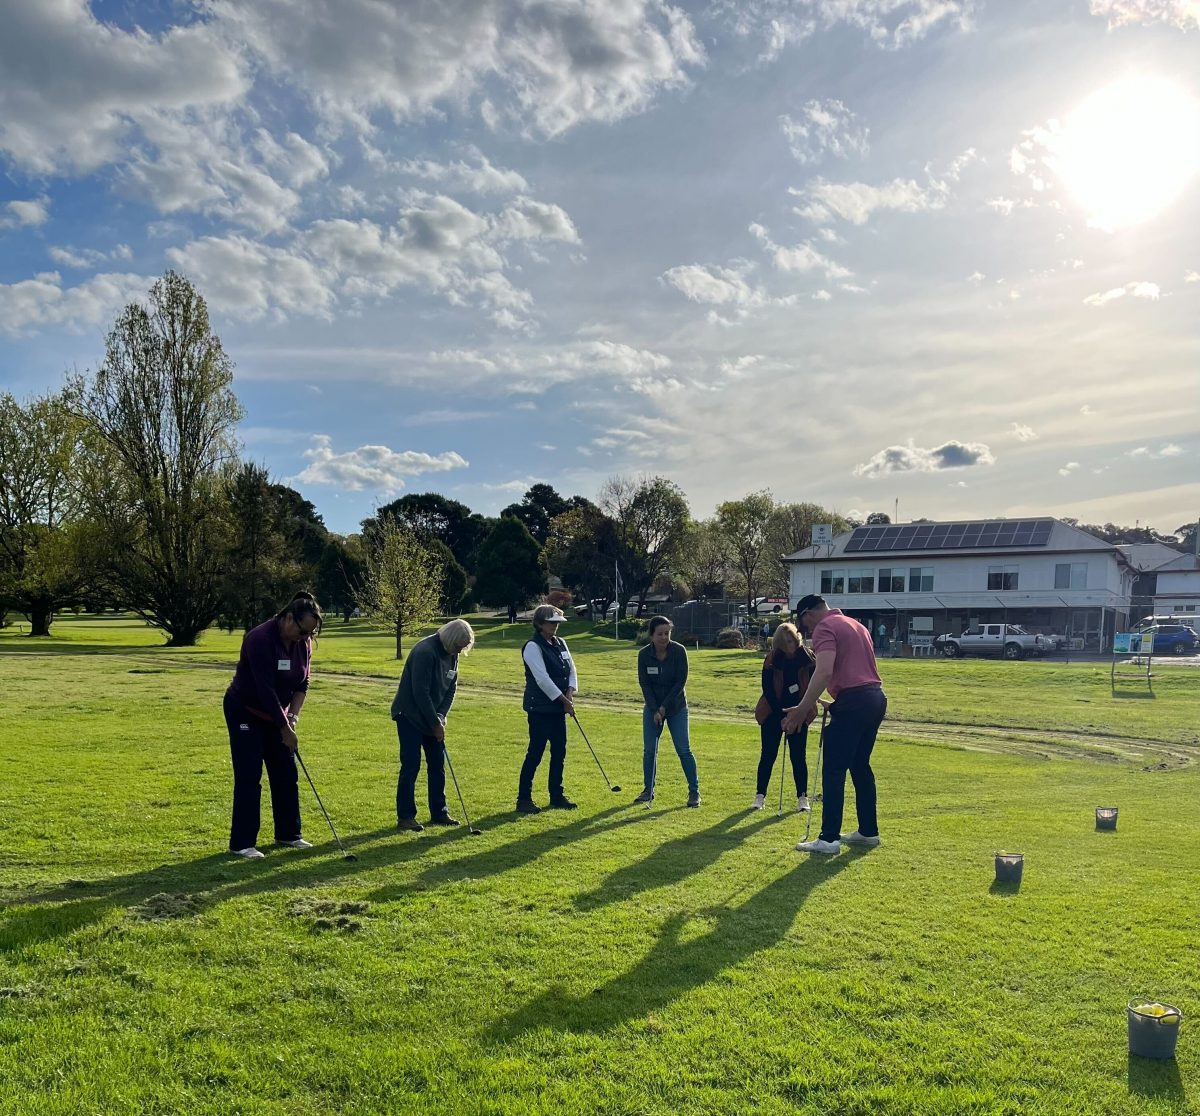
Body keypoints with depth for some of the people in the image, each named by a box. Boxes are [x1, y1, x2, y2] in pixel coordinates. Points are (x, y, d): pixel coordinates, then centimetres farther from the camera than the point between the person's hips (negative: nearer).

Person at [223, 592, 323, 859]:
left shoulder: (303, 644, -7)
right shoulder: (260, 639, -29)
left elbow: (302, 684, 1)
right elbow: (266, 690, -30)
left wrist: (293, 717, -13)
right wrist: (285, 728, -27)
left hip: (275, 714, 7)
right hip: (244, 713, -7)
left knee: (286, 774, 7)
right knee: (249, 777, -7)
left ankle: (288, 833, 19)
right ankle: (242, 842, 1)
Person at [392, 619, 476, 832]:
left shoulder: (451, 654, 1)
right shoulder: (425, 651, -25)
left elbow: (451, 688, 6)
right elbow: (420, 692, -25)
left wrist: (441, 716, -7)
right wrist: (435, 723, -20)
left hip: (432, 717, 8)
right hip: (410, 716, -8)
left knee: (438, 764, 8)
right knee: (411, 766, -6)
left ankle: (439, 813, 17)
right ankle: (405, 816, 3)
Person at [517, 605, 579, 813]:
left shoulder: (560, 644, 12)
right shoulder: (533, 646, -13)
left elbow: (571, 669, 12)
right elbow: (542, 678, -19)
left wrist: (570, 691, -6)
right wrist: (564, 700, -16)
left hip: (558, 707, 8)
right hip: (540, 708, -8)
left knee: (559, 751, 11)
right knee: (535, 752, -5)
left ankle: (557, 796, 21)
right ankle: (523, 799, 2)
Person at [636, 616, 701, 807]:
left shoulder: (679, 651, -15)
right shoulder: (644, 654, -10)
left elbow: (680, 681, -14)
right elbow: (644, 684, -8)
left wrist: (665, 706, -16)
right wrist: (654, 710, -15)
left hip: (676, 707, -2)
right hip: (652, 707, 2)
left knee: (683, 749, -5)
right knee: (649, 750, 1)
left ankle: (694, 791, 5)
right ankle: (648, 790, 14)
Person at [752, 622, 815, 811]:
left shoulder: (808, 657, -7)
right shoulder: (772, 659, -8)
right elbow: (767, 690, -8)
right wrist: (782, 715, -13)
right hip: (773, 714, 0)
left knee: (798, 757, 3)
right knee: (768, 755, 3)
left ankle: (802, 797, 11)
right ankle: (760, 796, 11)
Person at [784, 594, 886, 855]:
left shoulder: (825, 628, -7)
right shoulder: (855, 624, 22)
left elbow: (824, 672, -22)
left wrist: (803, 709, -24)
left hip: (853, 700, -9)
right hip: (876, 697, 9)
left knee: (834, 771, -6)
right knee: (861, 766, 17)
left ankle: (829, 838, -6)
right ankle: (868, 831, 22)